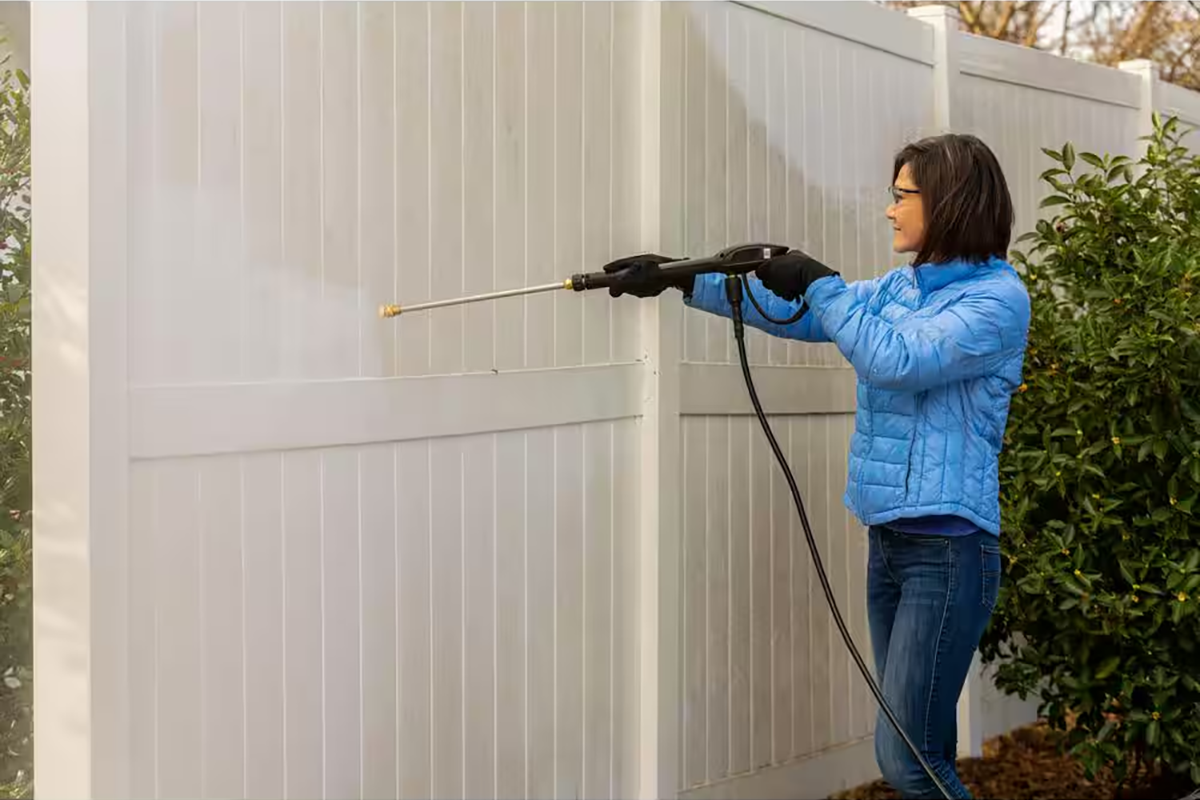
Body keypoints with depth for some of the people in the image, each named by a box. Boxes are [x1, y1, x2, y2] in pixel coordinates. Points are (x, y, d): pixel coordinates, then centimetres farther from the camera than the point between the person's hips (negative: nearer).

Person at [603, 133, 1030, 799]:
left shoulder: (998, 297, -8)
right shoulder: (900, 288, 14)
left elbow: (898, 362, -20)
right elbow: (793, 312, 14)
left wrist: (820, 284, -12)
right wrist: (681, 279, 9)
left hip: (948, 549, -7)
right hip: (889, 540, 7)